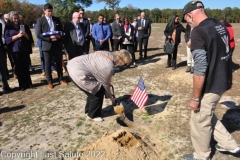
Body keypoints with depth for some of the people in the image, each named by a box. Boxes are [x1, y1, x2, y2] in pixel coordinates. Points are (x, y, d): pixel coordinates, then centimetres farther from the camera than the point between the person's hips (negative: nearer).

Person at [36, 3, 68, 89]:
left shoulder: (57, 19, 10)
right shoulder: (40, 20, -1)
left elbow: (61, 31, 15)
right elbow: (38, 34, -7)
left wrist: (60, 35, -9)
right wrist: (49, 37, -20)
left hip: (57, 44, 3)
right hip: (47, 45, -3)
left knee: (59, 63, 11)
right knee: (48, 64, 5)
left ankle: (61, 80, 24)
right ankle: (49, 82, 16)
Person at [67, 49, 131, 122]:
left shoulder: (108, 54, 7)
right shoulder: (109, 67, -19)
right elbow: (105, 84, -4)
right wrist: (110, 97, 12)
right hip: (78, 73, -10)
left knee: (93, 90, 20)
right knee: (98, 92, 1)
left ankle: (88, 111, 37)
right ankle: (93, 115, 19)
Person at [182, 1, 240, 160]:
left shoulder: (198, 31, -22)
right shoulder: (221, 26, 6)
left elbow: (200, 69, -25)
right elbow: (224, 54, 16)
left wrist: (195, 98, -16)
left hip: (210, 86, -9)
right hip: (223, 81, 9)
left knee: (200, 121, 11)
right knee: (207, 114, 27)